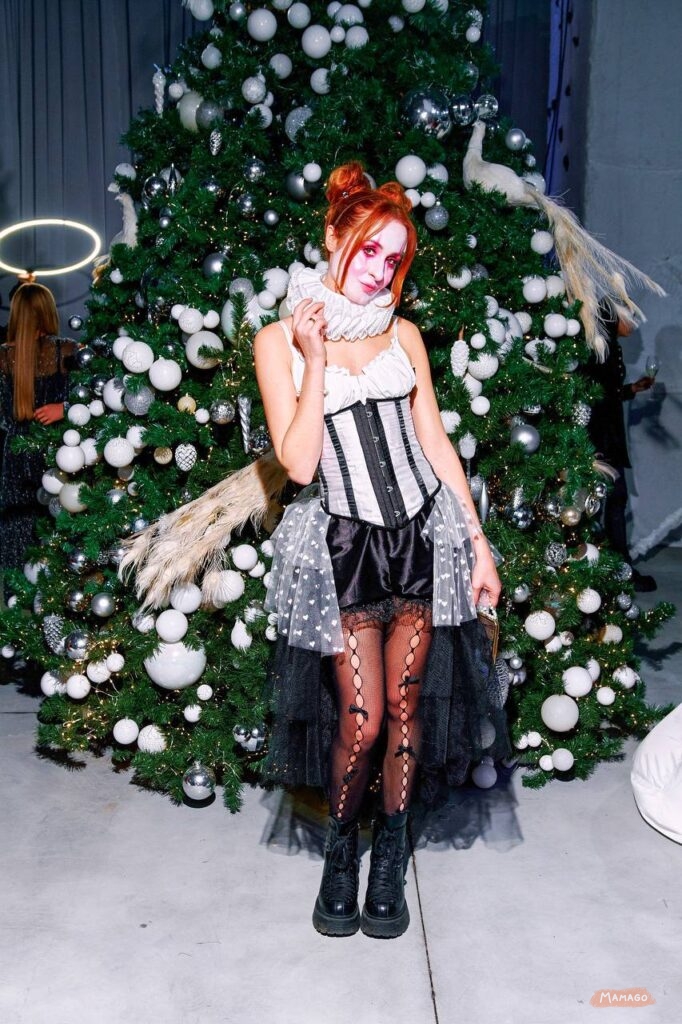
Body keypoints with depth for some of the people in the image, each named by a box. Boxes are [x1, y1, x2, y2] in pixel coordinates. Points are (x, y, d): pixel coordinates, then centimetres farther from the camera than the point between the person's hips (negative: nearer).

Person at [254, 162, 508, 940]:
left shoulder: (402, 335, 9)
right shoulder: (281, 340, -1)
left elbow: (436, 444, 10)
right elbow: (298, 462, -10)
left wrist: (477, 542, 6)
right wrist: (317, 359, -14)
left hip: (421, 533, 3)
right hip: (342, 546, -3)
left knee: (407, 706, 7)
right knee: (360, 722, -2)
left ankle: (391, 854, 27)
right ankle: (339, 846, 26)